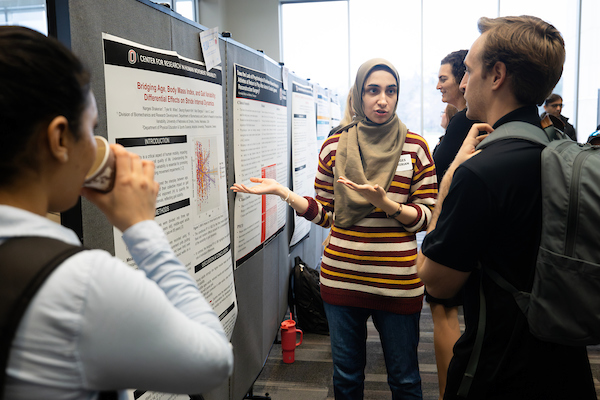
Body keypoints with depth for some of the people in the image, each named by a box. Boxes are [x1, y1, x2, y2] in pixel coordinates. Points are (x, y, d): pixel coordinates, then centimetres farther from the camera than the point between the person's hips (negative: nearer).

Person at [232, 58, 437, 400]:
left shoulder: (415, 147, -2)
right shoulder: (335, 146, 3)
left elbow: (428, 217, -2)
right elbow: (325, 213, 7)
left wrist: (385, 203, -20)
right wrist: (281, 191, -5)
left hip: (397, 282, -1)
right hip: (342, 278, 2)